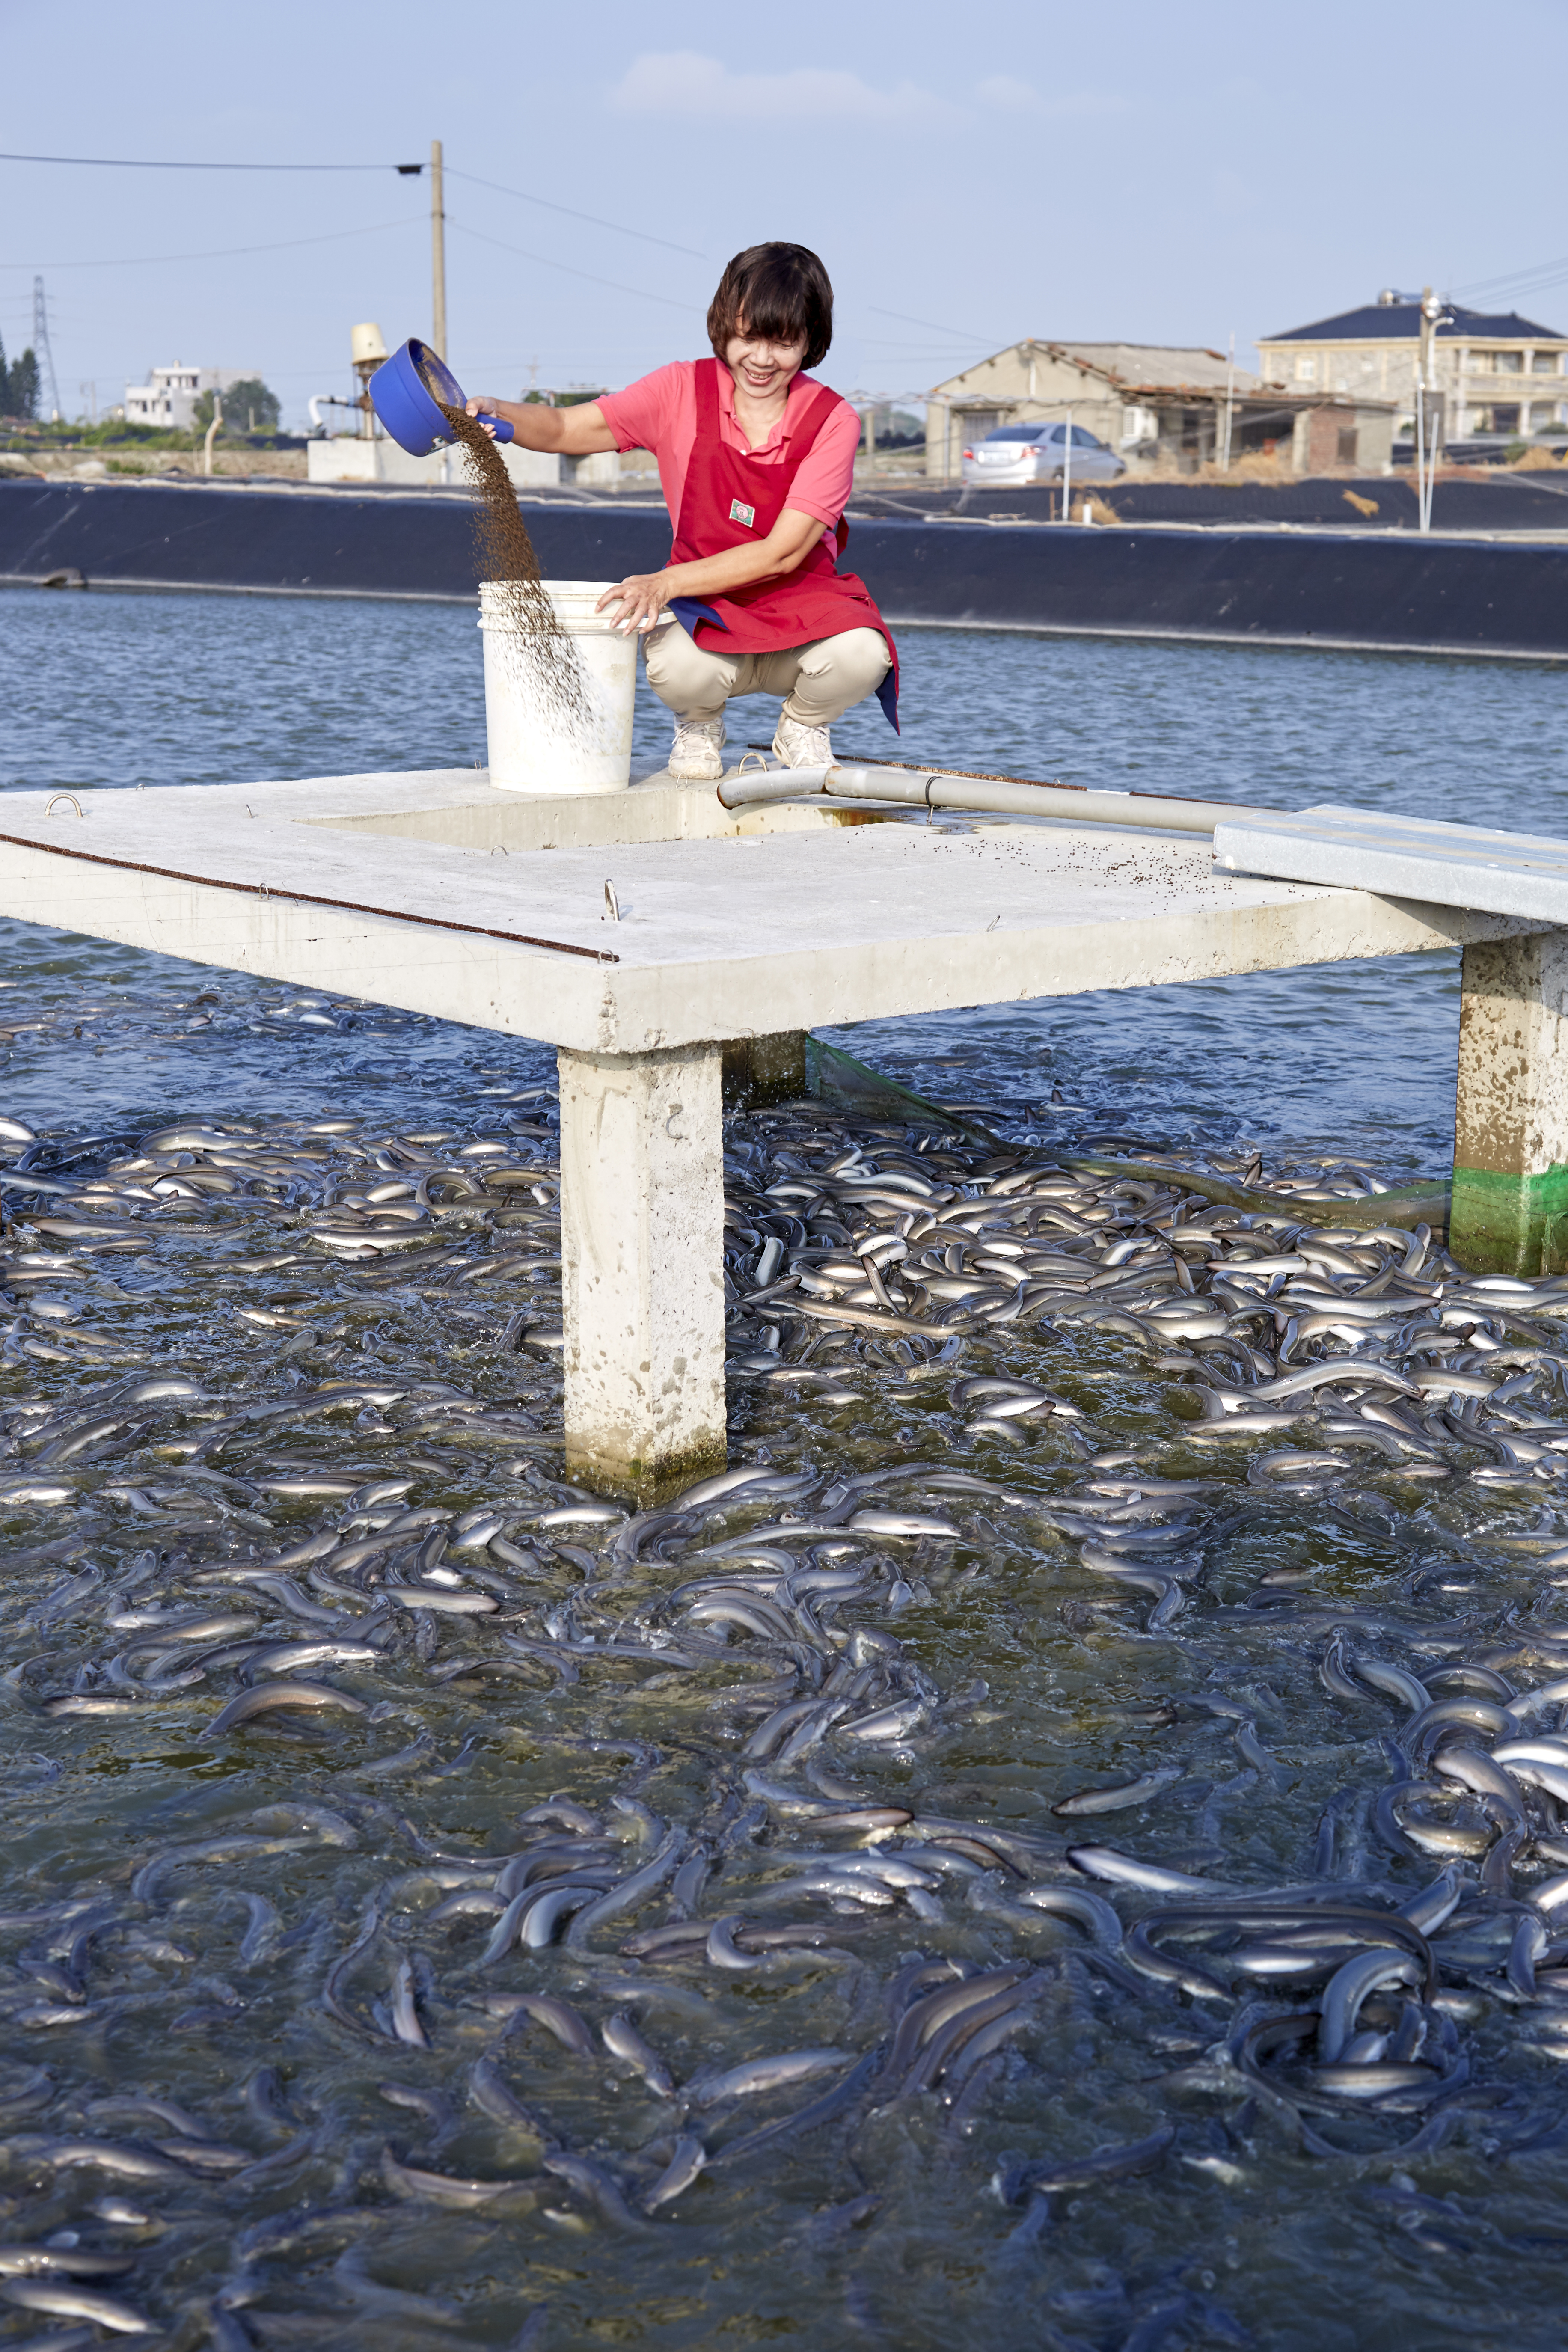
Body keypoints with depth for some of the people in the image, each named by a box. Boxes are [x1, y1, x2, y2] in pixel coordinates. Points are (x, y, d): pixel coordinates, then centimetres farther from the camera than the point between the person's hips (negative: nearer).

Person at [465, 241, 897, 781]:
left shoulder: (831, 421, -10)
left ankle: (803, 727, 4)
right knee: (679, 668, -37)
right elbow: (565, 428, -4)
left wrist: (667, 583, -30)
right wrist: (497, 414, -28)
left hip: (801, 605, 0)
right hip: (705, 613, 0)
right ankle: (699, 726, 5)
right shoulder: (685, 390, -4)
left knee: (861, 654, -34)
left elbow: (782, 553, -19)